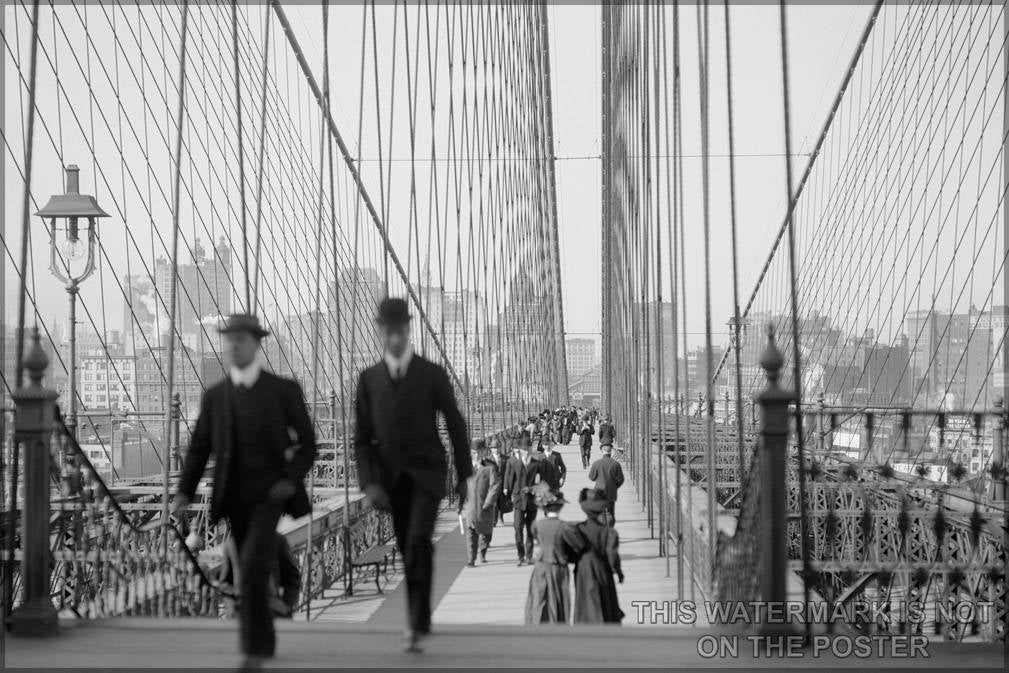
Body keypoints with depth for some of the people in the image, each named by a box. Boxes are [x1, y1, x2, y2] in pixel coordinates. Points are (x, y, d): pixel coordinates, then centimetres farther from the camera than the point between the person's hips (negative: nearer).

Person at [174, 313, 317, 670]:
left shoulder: (284, 390, -3)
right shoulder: (214, 395, 6)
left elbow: (307, 444, 0)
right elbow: (199, 449, 6)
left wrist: (291, 481, -16)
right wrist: (184, 492, -7)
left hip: (269, 494, -4)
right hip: (233, 497, 4)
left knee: (253, 567, -21)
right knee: (251, 572, 12)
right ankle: (265, 640, 32)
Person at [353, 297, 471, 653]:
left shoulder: (432, 374, -2)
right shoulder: (369, 379, 4)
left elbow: (455, 426, 4)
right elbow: (363, 438, 3)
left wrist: (464, 475, 5)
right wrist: (369, 483, -9)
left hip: (427, 473, -3)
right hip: (391, 477, 3)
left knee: (418, 541, -20)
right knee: (409, 550, 9)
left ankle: (417, 624, -19)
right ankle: (420, 617, 25)